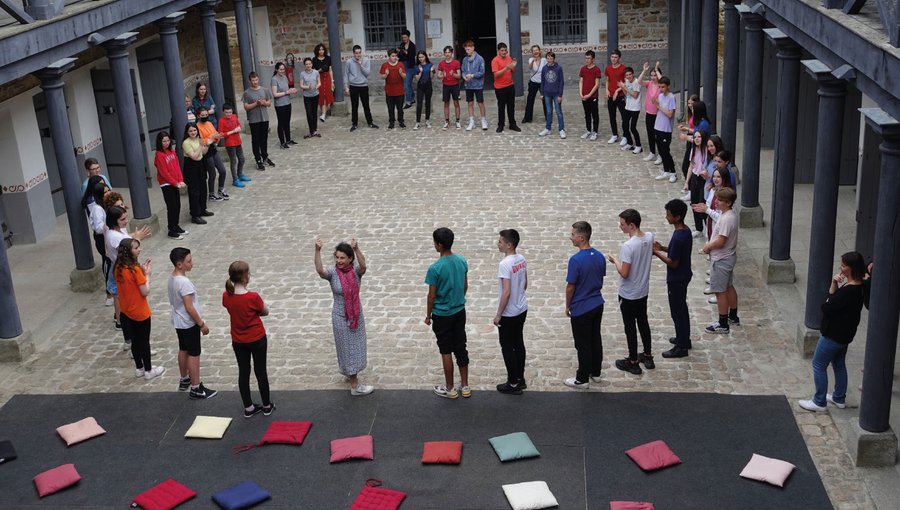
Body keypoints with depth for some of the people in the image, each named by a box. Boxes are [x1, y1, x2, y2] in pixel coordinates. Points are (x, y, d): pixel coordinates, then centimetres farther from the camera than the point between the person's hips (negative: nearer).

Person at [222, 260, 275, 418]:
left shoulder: (226, 296, -11)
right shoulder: (253, 297, -26)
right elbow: (265, 312, -8)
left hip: (238, 341, 4)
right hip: (257, 339, -4)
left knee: (243, 372, 15)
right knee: (260, 371, 12)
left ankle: (248, 407, 25)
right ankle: (267, 406, 25)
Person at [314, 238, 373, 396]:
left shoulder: (356, 271, -11)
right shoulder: (332, 273, -15)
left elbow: (363, 266, -35)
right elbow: (320, 270, -36)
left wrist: (356, 249, -52)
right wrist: (318, 251, -51)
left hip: (356, 314, 3)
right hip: (341, 316, -3)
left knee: (355, 345, 22)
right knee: (348, 347, 5)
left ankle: (346, 369, 51)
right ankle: (355, 386, 14)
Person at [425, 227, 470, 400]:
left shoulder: (435, 268, -23)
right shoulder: (462, 260, -4)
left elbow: (432, 295, -15)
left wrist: (428, 316, -1)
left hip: (442, 315, -6)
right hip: (460, 312, 6)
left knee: (446, 351, 7)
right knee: (461, 348, 15)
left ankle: (450, 389, 18)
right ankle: (465, 386, 23)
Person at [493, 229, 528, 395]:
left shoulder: (505, 264, -25)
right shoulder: (522, 259, 1)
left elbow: (506, 292, -26)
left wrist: (498, 314, -18)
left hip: (508, 314, -8)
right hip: (522, 309, 8)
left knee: (507, 348, 5)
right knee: (518, 344, 18)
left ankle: (513, 384, 13)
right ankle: (520, 379, 29)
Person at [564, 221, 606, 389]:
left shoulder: (576, 260, -24)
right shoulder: (600, 256, -2)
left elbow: (570, 287, -17)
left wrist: (568, 306, -2)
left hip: (581, 309, -7)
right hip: (598, 304, 7)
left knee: (583, 344, 5)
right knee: (595, 339, 19)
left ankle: (582, 379, 16)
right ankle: (595, 372, 33)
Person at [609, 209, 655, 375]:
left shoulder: (628, 246, -29)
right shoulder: (649, 237, -6)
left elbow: (624, 273, -25)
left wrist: (615, 260, -10)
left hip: (628, 294, -7)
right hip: (643, 290, 8)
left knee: (630, 327, 8)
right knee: (643, 322, 22)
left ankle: (633, 362, 20)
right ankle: (648, 356, 35)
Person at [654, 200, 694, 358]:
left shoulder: (678, 237, -29)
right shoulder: (686, 230, 1)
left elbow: (673, 263, -24)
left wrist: (657, 253, -15)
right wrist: (663, 248, 5)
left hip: (676, 279, -10)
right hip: (684, 276, 10)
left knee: (677, 312, 3)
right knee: (682, 309, 22)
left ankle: (681, 347, 13)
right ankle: (684, 339, 37)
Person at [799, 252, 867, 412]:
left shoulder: (849, 291, -30)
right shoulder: (859, 287, 0)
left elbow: (826, 308, -25)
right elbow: (837, 302, 4)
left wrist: (833, 287, -12)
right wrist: (834, 286, -12)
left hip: (833, 335, -10)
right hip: (844, 334, 10)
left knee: (818, 365, 4)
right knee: (839, 364, 23)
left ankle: (819, 402, 13)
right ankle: (839, 398, 36)